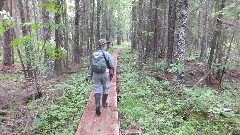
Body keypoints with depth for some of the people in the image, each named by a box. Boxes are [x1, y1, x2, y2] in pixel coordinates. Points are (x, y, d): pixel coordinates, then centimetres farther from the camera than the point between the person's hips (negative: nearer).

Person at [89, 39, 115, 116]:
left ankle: (97, 105, -9)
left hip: (96, 74, 3)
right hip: (105, 73, -3)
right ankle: (104, 103, 28)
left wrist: (90, 74, 15)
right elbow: (112, 65, -7)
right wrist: (112, 72, 9)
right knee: (105, 89, 14)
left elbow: (91, 65, 7)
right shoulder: (107, 54, -9)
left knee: (97, 89, 4)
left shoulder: (94, 54, 4)